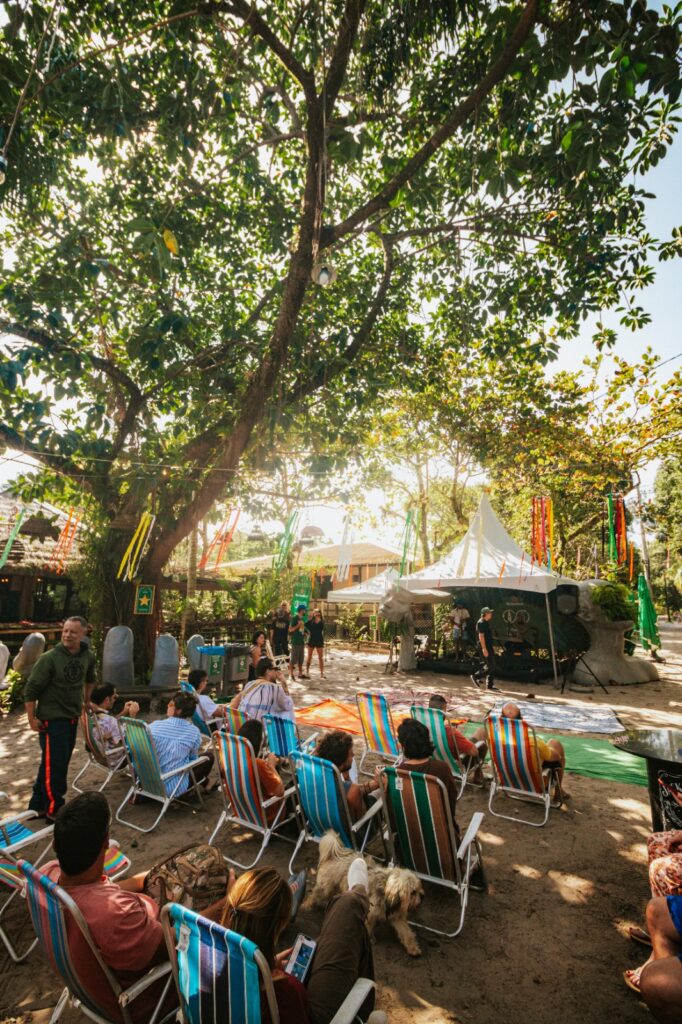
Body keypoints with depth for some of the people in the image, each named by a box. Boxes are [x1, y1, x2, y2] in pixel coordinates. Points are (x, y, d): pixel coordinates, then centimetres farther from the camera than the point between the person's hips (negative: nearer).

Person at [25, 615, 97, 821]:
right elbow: (31, 690, -13)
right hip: (52, 719, -6)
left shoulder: (88, 657, -2)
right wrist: (32, 719, -12)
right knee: (54, 765, -2)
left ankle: (37, 806, 32)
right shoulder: (49, 658, -19)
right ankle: (53, 809, 16)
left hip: (73, 718, 6)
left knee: (57, 764, 15)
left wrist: (87, 701, 21)